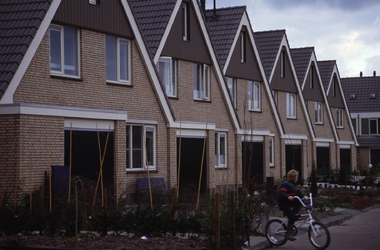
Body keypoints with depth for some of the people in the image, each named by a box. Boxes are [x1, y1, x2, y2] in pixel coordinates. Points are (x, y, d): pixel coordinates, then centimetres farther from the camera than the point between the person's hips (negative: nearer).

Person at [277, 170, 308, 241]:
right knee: (292, 217, -17)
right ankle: (289, 234, -11)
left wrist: (304, 196, -13)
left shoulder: (294, 184, 10)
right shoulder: (286, 184, -20)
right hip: (283, 203, -9)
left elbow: (298, 191, 5)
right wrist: (288, 197, -46)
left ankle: (295, 214, 4)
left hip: (289, 202, 9)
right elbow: (281, 193, -30)